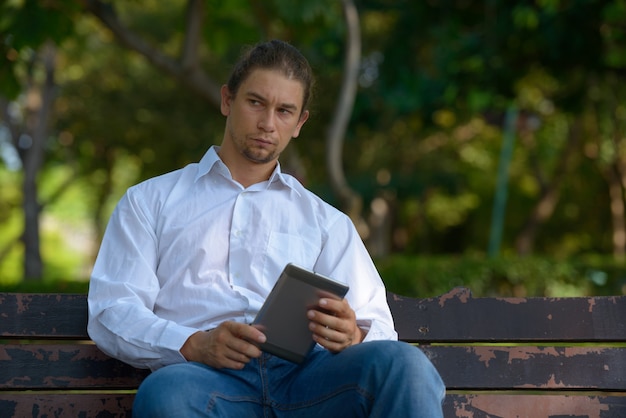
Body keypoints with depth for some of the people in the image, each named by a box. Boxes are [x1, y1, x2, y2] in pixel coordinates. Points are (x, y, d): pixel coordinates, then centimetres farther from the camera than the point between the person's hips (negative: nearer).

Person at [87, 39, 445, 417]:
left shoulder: (325, 220, 29)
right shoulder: (151, 201, 23)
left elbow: (377, 324, 18)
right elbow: (111, 310, 10)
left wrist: (351, 336, -9)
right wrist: (194, 345, -11)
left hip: (302, 375, 2)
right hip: (204, 374, -2)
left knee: (403, 363, -33)